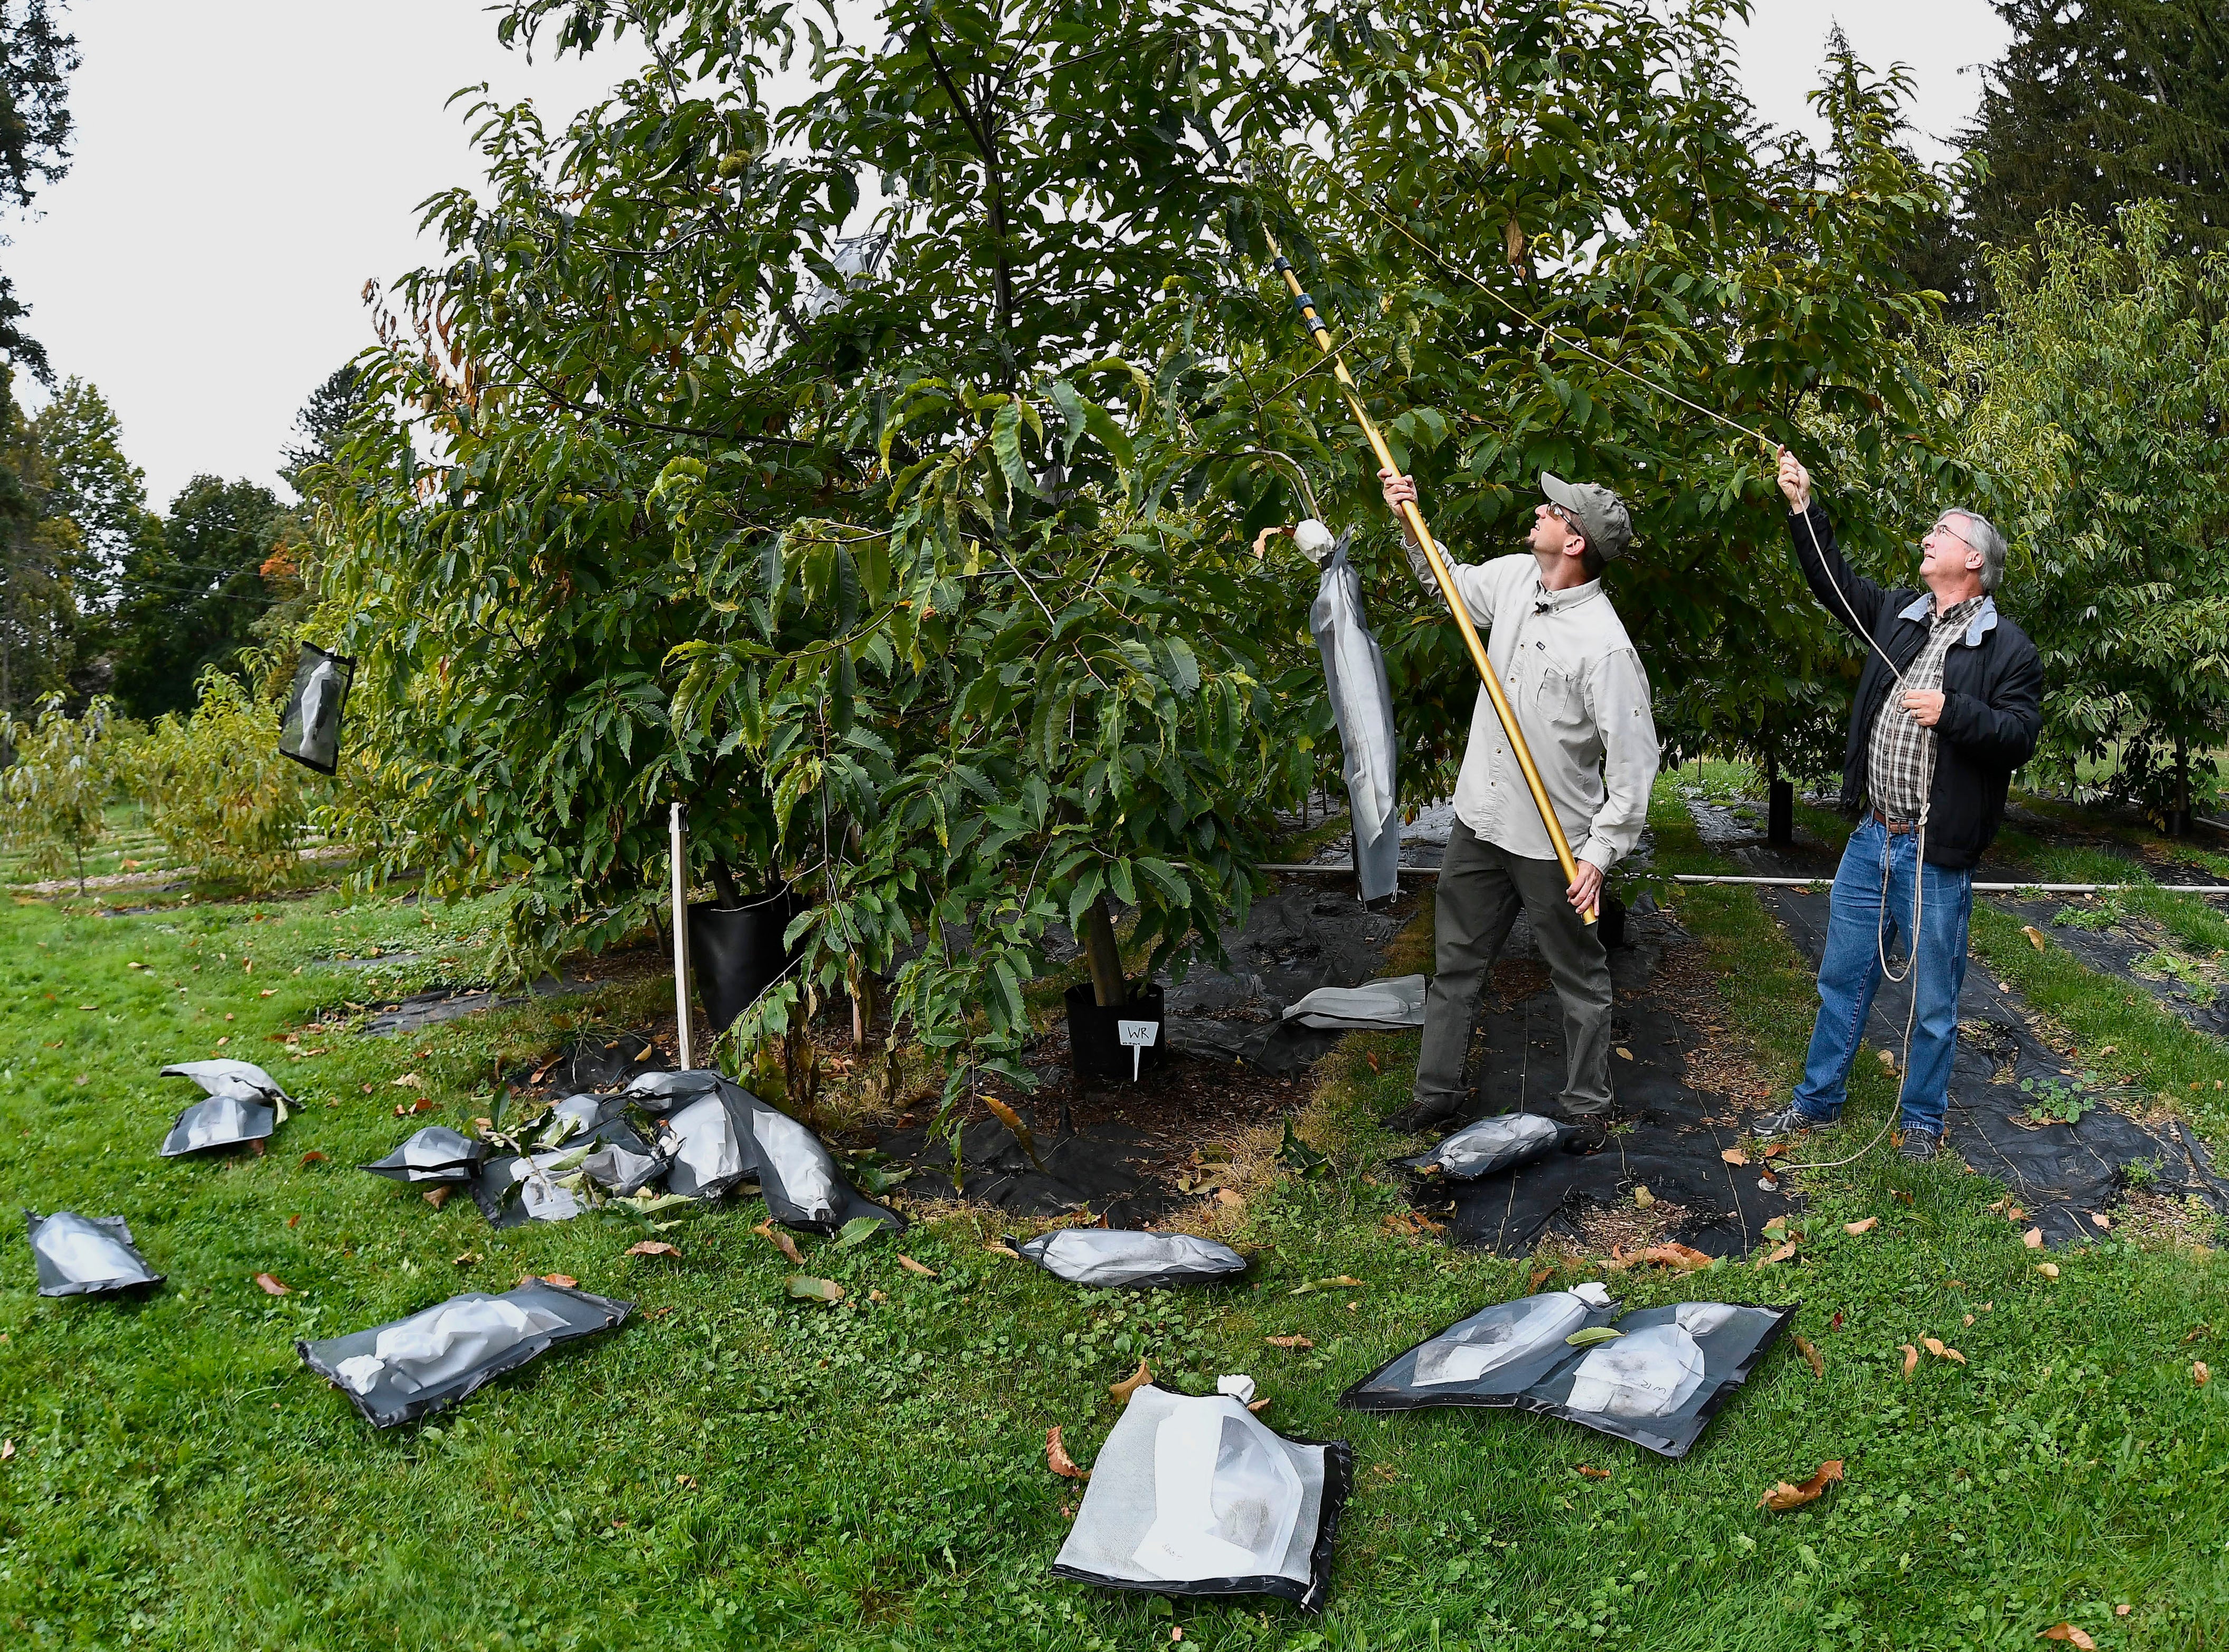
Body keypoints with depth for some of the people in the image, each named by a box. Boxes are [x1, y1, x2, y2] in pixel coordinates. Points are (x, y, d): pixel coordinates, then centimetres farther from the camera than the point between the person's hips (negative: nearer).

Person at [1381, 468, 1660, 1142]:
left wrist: (1601, 852, -20)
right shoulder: (1514, 578, 0)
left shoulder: (1605, 645, -22)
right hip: (1479, 821, 7)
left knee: (1580, 978, 11)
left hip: (1555, 844, -7)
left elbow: (1632, 760, -20)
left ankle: (1587, 1106, 28)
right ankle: (1437, 1092, 31)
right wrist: (1411, 525, 11)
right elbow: (1450, 583, 24)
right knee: (1455, 963, 16)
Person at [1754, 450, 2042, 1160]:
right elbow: (1835, 581, 19)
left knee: (1933, 1001, 8)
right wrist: (1804, 508, 12)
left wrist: (1952, 712, -24)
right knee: (1842, 979, 16)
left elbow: (2020, 736, -12)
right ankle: (1818, 1101, 30)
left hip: (1936, 854, -5)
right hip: (1871, 840, 5)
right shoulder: (1898, 614, 10)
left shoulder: (2007, 647, -6)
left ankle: (1923, 1120, 26)